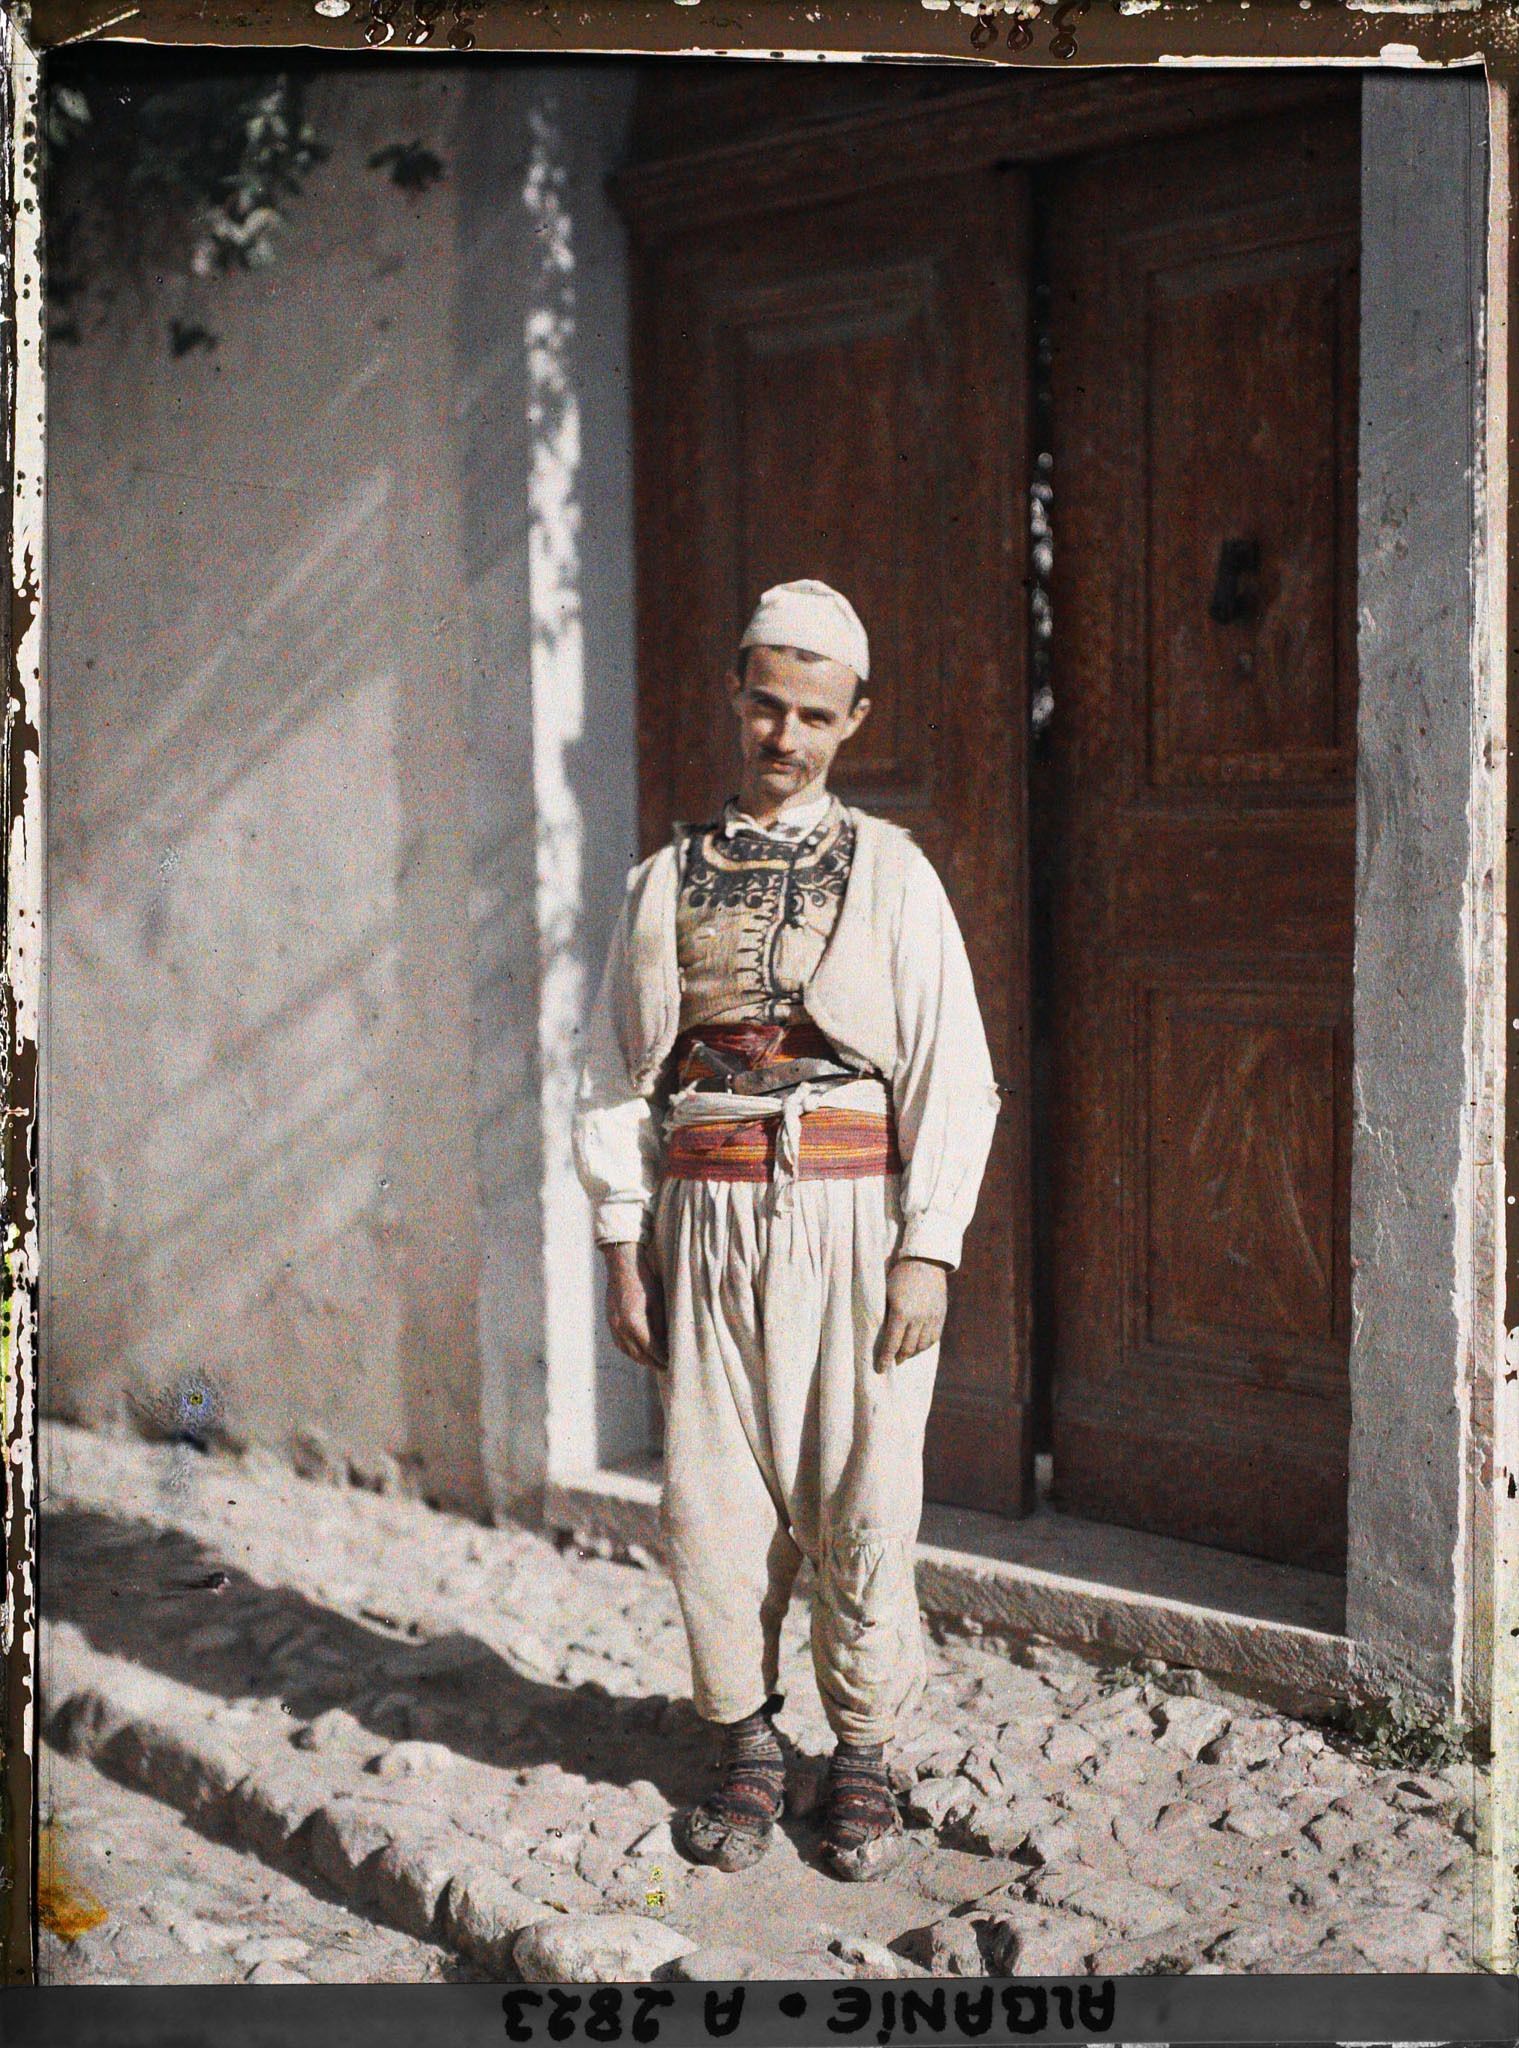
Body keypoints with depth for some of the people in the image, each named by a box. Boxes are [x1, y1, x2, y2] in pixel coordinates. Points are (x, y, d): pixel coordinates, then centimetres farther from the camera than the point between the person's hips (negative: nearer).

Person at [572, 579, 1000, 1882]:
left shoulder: (890, 873, 5)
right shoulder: (668, 882, 12)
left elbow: (954, 1071, 1)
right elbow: (619, 1073, 13)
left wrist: (929, 1250, -8)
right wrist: (624, 1247, 5)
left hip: (852, 1214, -2)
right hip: (706, 1216, 2)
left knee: (862, 1496, -1)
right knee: (713, 1496, 2)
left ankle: (864, 1760, 16)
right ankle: (748, 1749, 20)